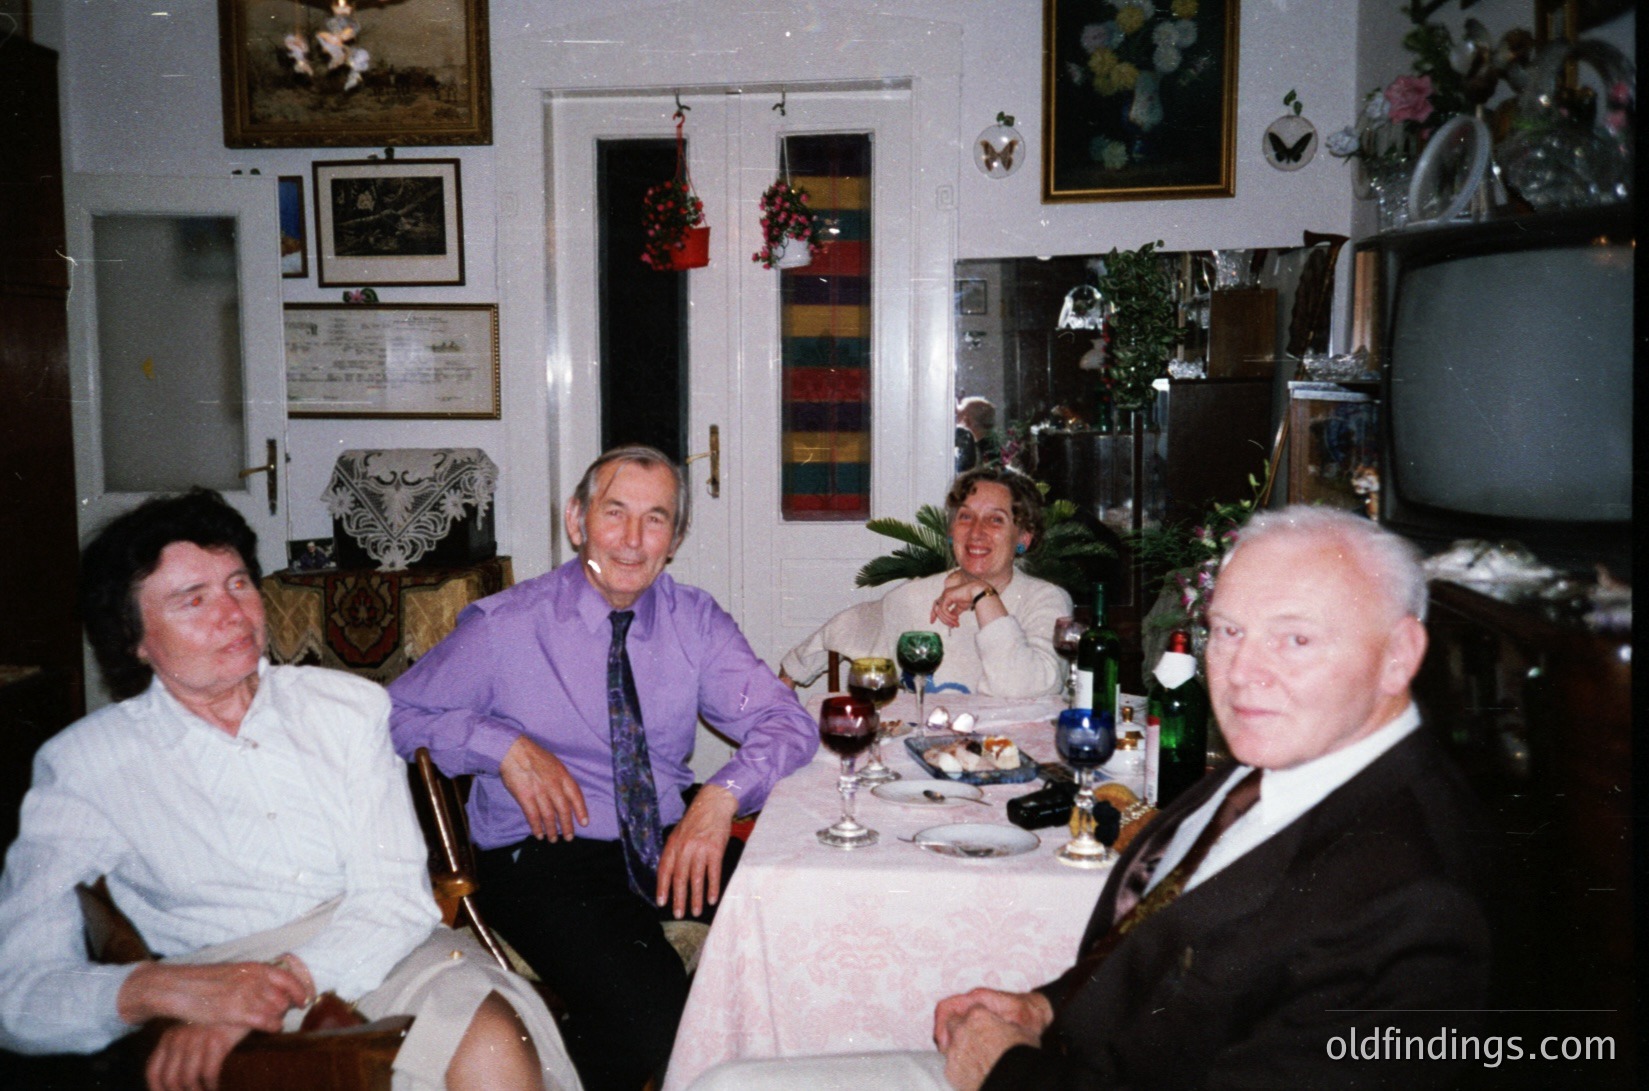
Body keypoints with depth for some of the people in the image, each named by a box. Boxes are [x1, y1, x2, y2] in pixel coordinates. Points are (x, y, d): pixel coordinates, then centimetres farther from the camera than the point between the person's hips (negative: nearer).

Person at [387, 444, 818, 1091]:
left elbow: (786, 722, -1)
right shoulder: (503, 626, -4)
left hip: (674, 840, 4)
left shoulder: (695, 620, 5)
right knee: (649, 1016, -30)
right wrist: (505, 746, -16)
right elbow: (397, 713, 0)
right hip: (545, 852, -4)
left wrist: (723, 795, -20)